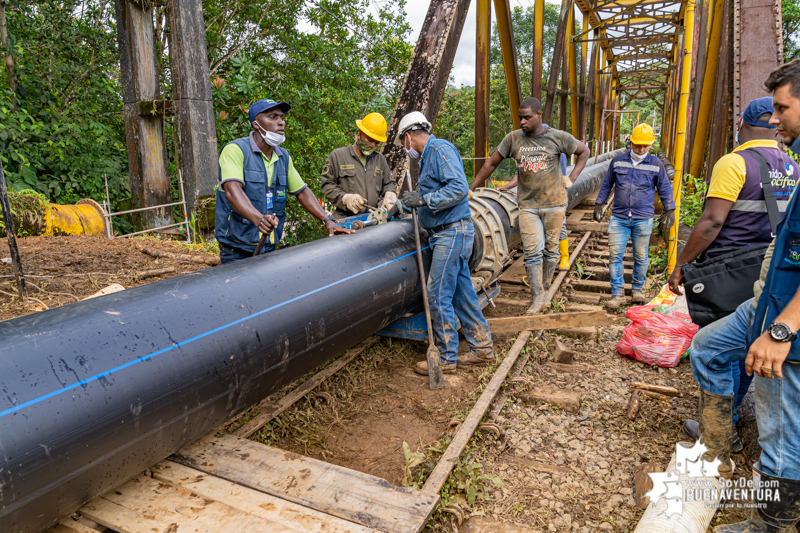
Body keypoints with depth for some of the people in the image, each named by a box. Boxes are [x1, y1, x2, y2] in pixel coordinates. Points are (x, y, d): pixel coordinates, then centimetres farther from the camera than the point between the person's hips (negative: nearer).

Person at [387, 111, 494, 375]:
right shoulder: (429, 157, 20)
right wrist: (395, 209, 35)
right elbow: (421, 195, 33)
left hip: (452, 232, -10)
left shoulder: (441, 149, -11)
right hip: (450, 234, 10)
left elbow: (459, 188, -23)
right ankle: (482, 348, 22)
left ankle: (446, 358, 5)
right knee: (462, 291, 13)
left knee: (438, 294, -6)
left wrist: (423, 200, -22)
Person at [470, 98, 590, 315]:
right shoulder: (513, 138, -2)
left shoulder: (558, 137, -4)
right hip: (528, 205, 0)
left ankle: (545, 288, 25)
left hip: (554, 202, 0)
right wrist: (471, 189, 2)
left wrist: (571, 178, -1)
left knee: (550, 250, 9)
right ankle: (537, 298, 3)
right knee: (532, 252, -4)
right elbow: (491, 164, 3)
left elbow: (584, 151, 10)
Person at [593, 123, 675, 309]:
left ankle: (638, 289, 24)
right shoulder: (617, 161, 7)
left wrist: (670, 210, 8)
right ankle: (617, 293, 2)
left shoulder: (656, 164, 6)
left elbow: (665, 189, 13)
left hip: (643, 219, 0)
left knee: (641, 256, 7)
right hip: (619, 217, 1)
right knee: (615, 255, -5)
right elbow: (606, 184, 17)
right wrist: (599, 204, 14)